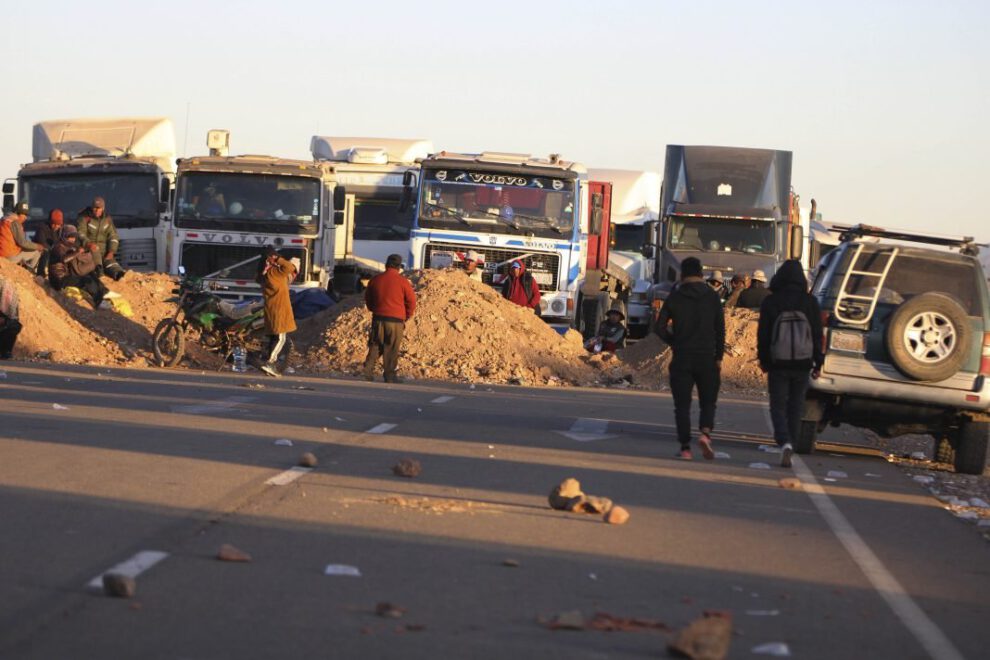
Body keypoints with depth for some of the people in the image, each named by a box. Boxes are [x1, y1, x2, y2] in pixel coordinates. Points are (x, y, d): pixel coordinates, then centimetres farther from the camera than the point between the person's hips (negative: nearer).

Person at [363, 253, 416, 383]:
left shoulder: (375, 279, 5)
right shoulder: (402, 281, -6)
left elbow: (368, 299, 15)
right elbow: (411, 301, -2)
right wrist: (406, 316, 12)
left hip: (378, 318, 3)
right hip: (396, 320, -3)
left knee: (375, 345, 13)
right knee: (392, 348, 2)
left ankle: (368, 368, -2)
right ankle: (389, 375, 4)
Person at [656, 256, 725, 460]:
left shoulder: (674, 298, 1)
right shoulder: (712, 297, 2)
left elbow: (660, 327, -2)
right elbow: (720, 330, 0)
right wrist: (719, 358, 3)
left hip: (681, 359, 0)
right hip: (706, 358, 0)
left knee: (682, 405, 3)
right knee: (708, 403, 9)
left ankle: (685, 447, -4)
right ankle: (705, 432, -18)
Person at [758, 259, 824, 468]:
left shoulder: (771, 302, -4)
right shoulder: (810, 302, 0)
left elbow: (763, 333, 1)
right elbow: (817, 334, 3)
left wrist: (763, 360, 12)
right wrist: (818, 363, 8)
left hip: (778, 364, -1)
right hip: (802, 363, 2)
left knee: (778, 406, 3)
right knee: (795, 408, 13)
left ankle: (785, 443, -19)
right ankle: (789, 444, 14)